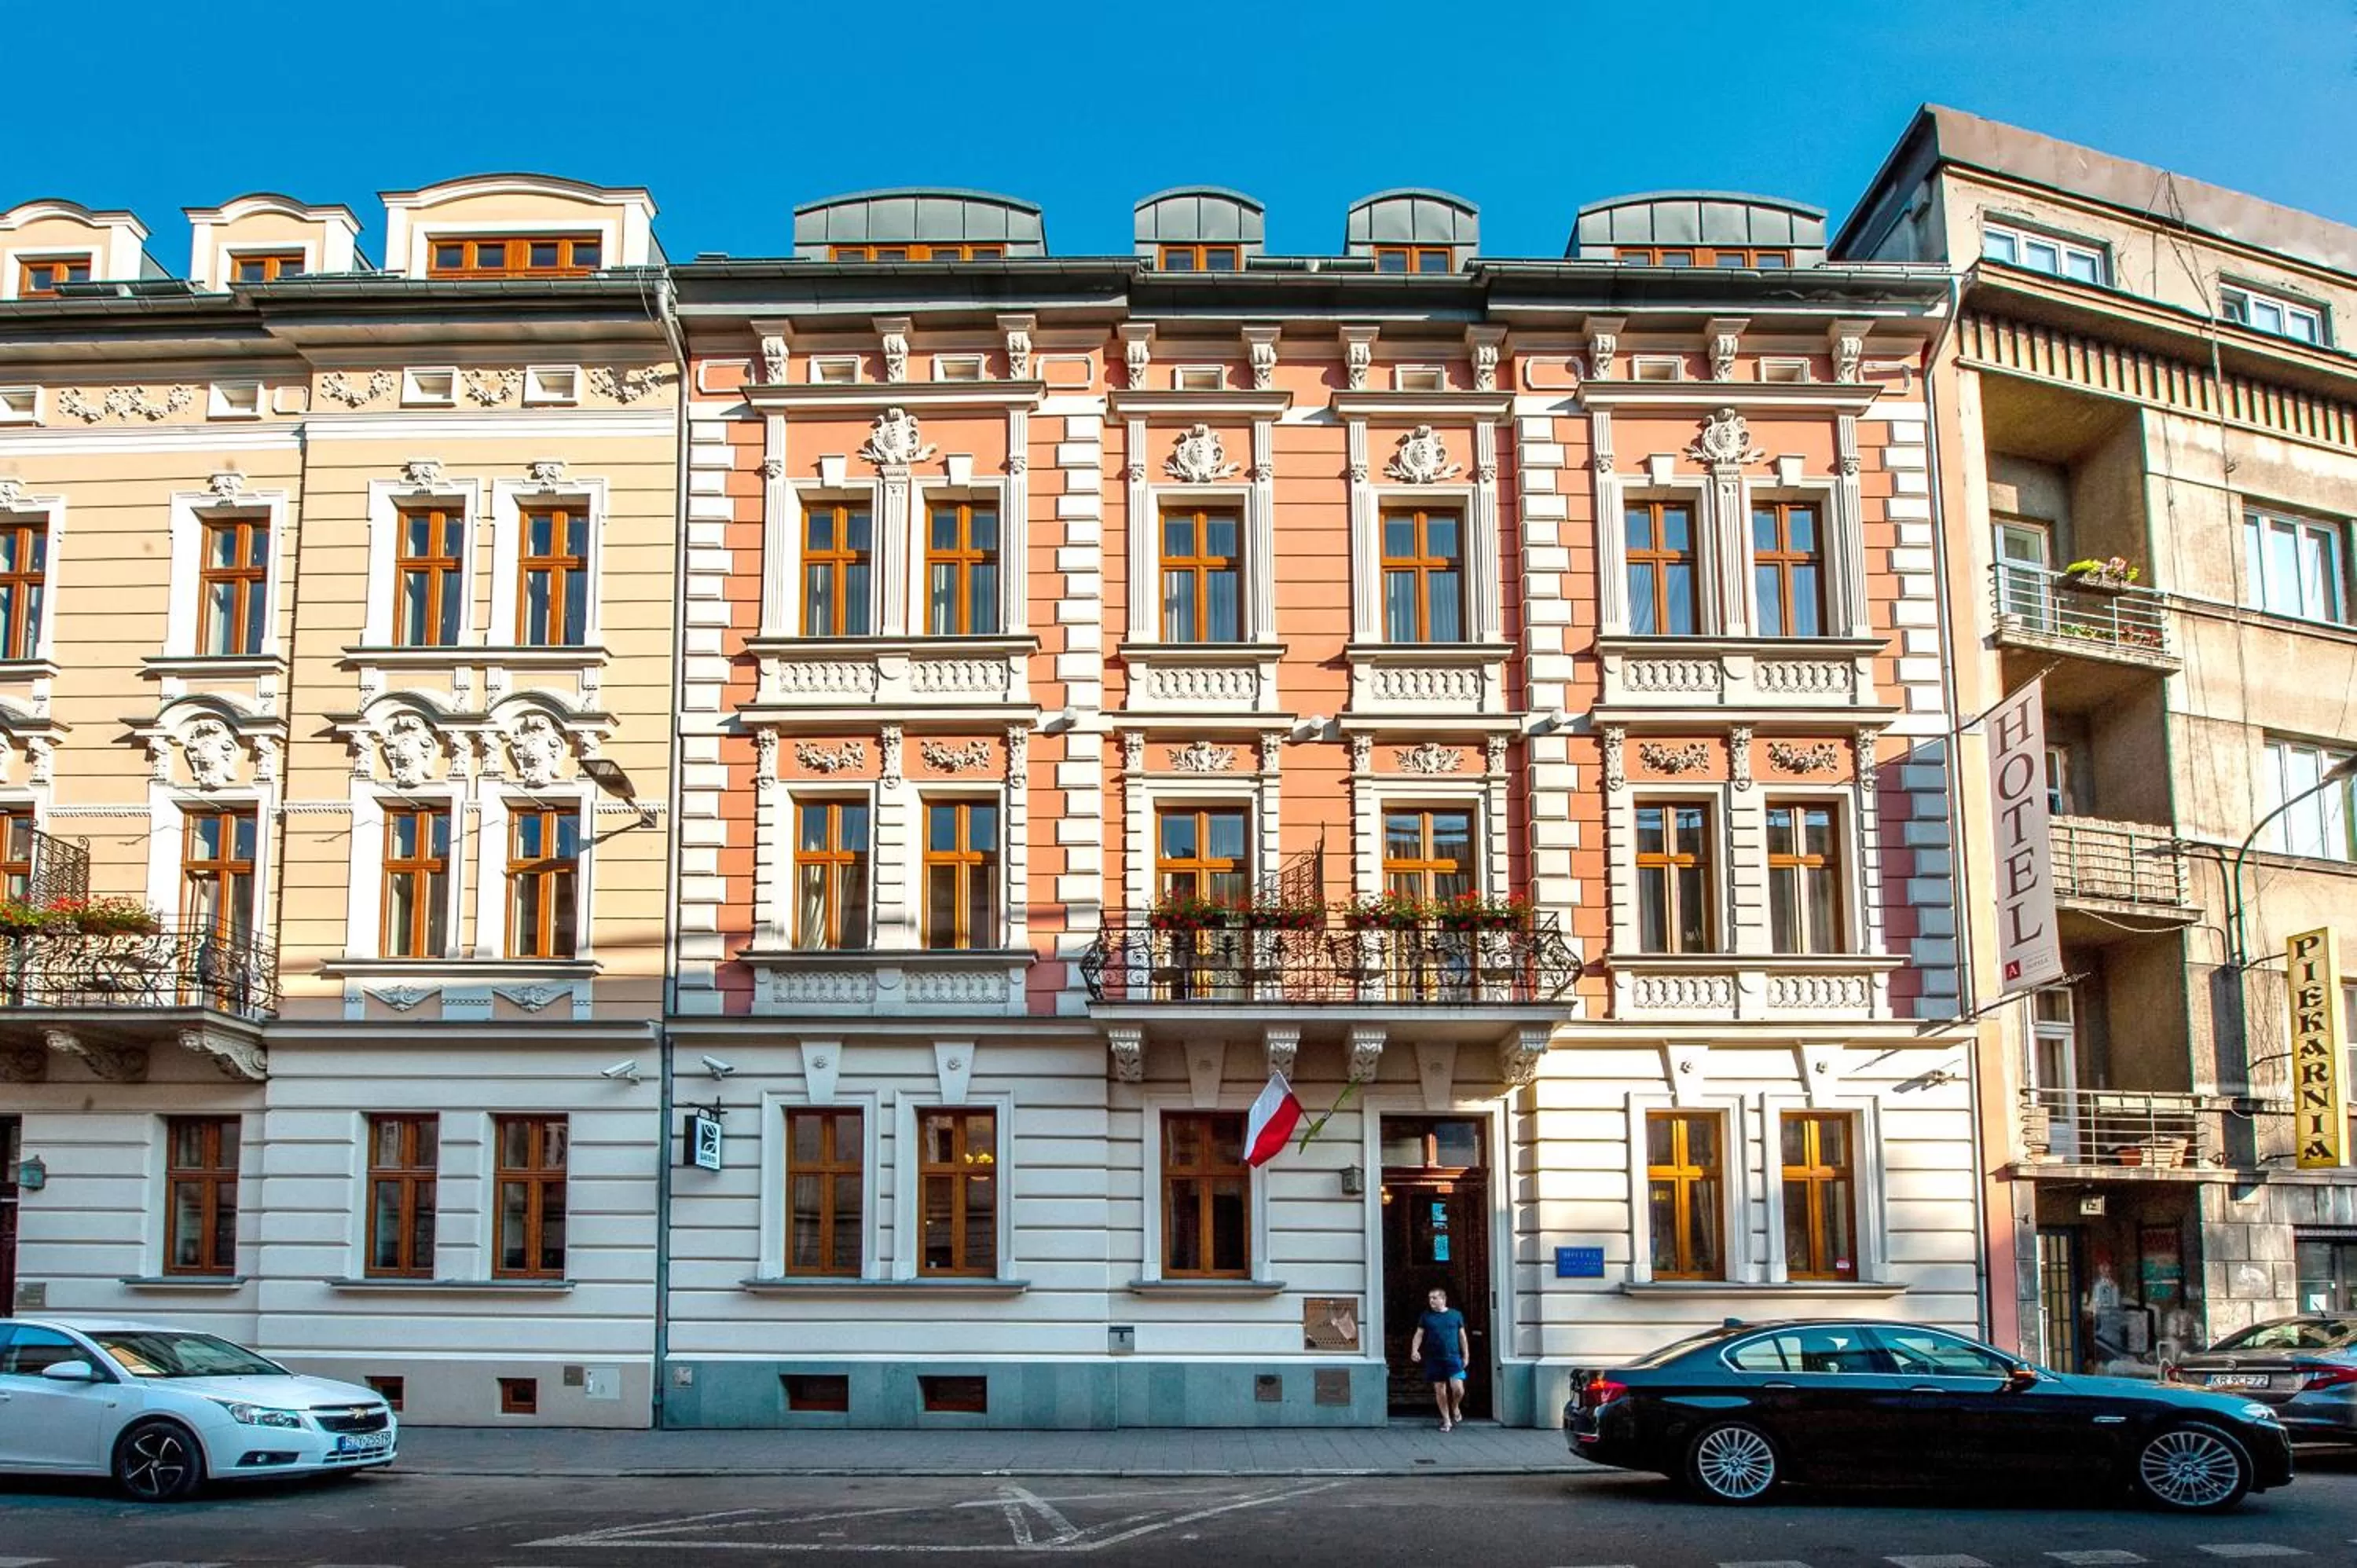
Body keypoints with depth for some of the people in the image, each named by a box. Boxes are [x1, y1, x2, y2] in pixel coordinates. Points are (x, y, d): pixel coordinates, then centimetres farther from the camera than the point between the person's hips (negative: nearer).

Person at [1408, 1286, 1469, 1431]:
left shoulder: (1456, 1315, 4)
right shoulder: (1426, 1316, 5)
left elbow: (1462, 1336, 9)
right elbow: (1419, 1335, 3)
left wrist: (1465, 1356, 6)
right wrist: (1414, 1350, -13)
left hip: (1453, 1358, -1)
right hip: (1434, 1359, 1)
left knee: (1458, 1389, -12)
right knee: (1439, 1390, 4)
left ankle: (1455, 1407, 19)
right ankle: (1446, 1420, 16)